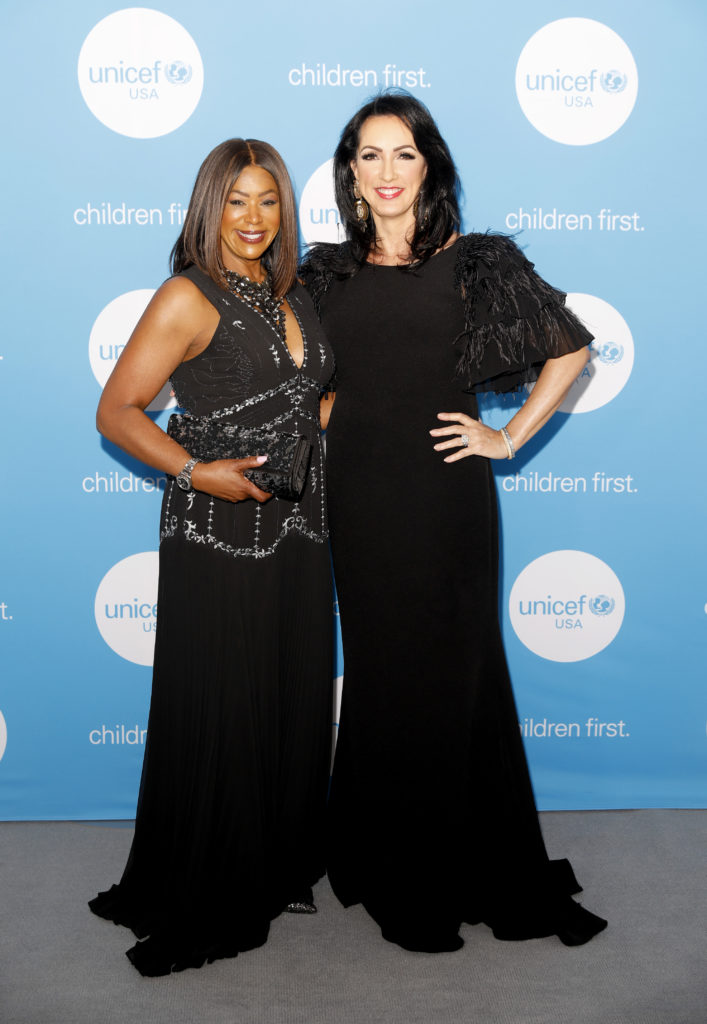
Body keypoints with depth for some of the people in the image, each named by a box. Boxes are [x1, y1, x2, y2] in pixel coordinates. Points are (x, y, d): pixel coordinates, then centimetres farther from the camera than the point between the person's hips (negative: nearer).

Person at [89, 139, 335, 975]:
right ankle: (201, 903, 18)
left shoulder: (287, 294, 13)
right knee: (218, 716, 0)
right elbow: (116, 410, -11)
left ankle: (277, 870, 31)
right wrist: (197, 472, -22)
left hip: (295, 530, 7)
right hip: (218, 536, -7)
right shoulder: (189, 299, -8)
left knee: (293, 702, 13)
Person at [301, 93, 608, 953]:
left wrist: (511, 437, -1)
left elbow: (570, 346, 4)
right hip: (359, 493, 3)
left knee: (449, 673, 4)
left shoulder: (476, 262, -1)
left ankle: (455, 874, 23)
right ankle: (384, 862, 28)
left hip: (444, 493, -3)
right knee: (376, 671, 11)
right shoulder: (328, 270, 9)